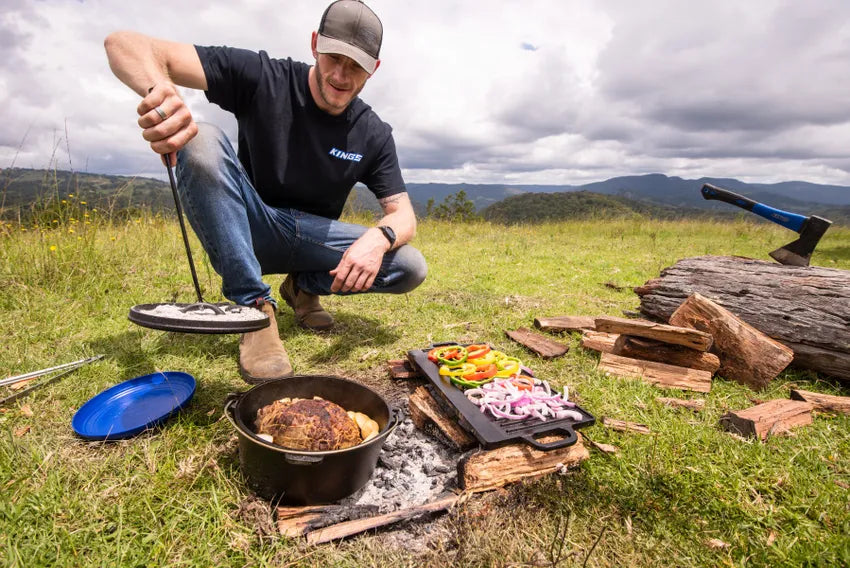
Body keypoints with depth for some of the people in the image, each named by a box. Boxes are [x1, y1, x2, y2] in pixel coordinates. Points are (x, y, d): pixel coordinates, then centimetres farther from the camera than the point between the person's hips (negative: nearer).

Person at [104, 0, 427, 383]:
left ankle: (303, 286, 6)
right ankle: (253, 305, -24)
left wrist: (380, 236, -33)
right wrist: (160, 89, -44)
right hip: (250, 229, -1)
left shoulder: (374, 135, -5)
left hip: (311, 238, 2)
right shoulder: (262, 77, -13)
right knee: (202, 142, -30)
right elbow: (123, 44, -18)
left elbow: (404, 216, -6)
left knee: (411, 268, -19)